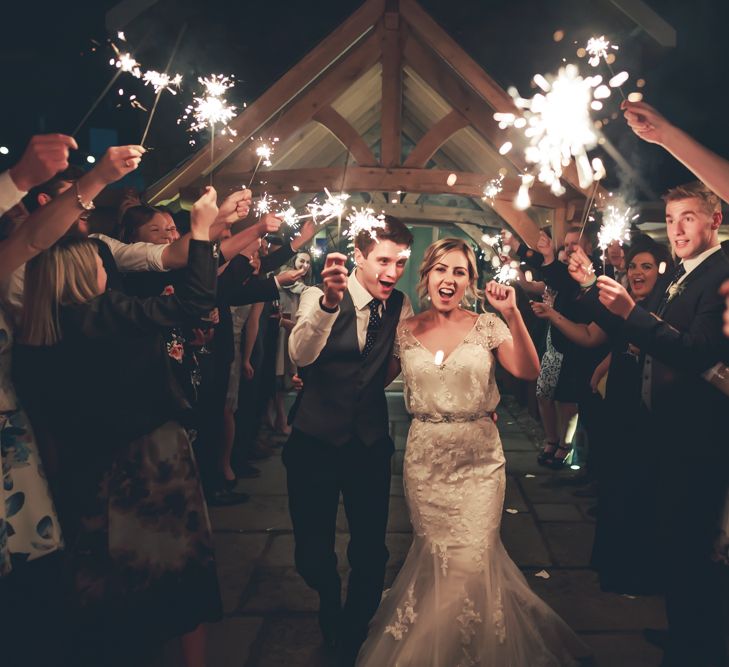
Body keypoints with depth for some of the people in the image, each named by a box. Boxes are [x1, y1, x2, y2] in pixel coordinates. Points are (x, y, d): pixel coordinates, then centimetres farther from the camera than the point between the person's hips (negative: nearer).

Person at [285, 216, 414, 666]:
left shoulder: (400, 305, -2)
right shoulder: (319, 296, -15)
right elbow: (301, 355, -34)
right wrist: (329, 302, -53)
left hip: (371, 442, 3)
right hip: (316, 440, -3)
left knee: (372, 553, 9)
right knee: (313, 553, 5)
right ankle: (330, 603, 42)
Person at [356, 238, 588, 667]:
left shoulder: (488, 326, -4)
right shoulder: (406, 332, 1)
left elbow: (528, 372, -17)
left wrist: (513, 315, -26)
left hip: (479, 459, -1)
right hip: (425, 459, 2)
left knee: (473, 560, 0)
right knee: (436, 558, 12)